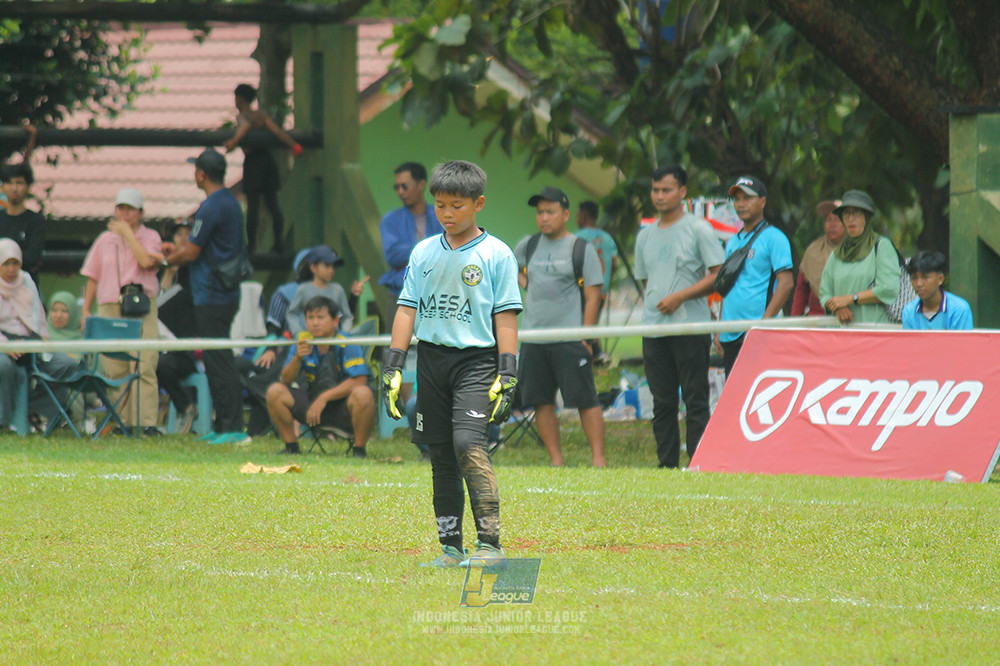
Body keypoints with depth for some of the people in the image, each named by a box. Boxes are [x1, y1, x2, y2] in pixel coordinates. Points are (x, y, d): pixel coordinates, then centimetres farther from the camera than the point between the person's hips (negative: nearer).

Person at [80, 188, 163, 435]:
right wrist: (86, 311, 11)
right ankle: (122, 421, 4)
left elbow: (146, 261, -13)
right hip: (109, 309, 3)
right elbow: (92, 277, 18)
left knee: (143, 366, -12)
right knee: (115, 369, -1)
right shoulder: (105, 240, 17)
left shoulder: (150, 237, 8)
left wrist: (127, 233, -6)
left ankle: (146, 421, -15)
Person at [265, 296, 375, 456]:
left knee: (363, 394, -36)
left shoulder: (347, 345, -14)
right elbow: (286, 380, -2)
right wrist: (297, 359, -23)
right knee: (275, 391, -14)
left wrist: (324, 397, -26)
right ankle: (291, 446, -2)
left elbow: (359, 381, -22)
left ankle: (359, 449, -18)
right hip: (311, 404, 4)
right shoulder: (303, 343, -1)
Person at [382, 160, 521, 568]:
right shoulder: (423, 253, 11)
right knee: (440, 456, 6)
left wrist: (506, 377, -8)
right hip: (431, 359, 5)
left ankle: (490, 542, -21)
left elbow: (505, 316, -2)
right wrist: (392, 368, 5)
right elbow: (407, 309, 12)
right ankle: (451, 547, 12)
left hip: (476, 359, -5)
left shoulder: (496, 254, 0)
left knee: (468, 443, -21)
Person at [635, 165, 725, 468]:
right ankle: (666, 466, 9)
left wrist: (680, 297, -14)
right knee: (662, 403, 6)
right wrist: (651, 306, 10)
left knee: (695, 401, -6)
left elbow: (718, 275, -7)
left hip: (690, 327, -6)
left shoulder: (698, 230, -1)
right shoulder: (645, 236, 17)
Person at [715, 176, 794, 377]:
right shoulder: (733, 242, 19)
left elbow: (786, 284, -11)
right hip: (730, 336, 7)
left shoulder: (773, 238, -3)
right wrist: (719, 331, 16)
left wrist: (763, 323, -18)